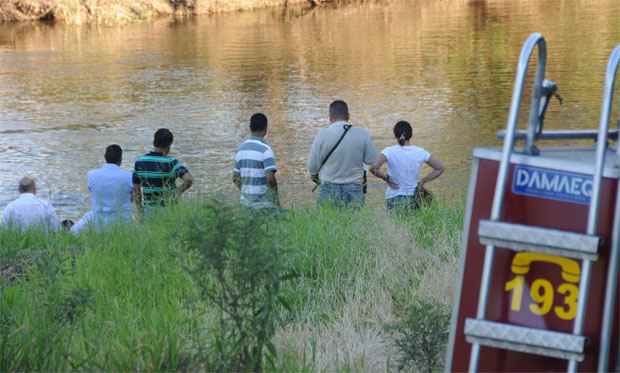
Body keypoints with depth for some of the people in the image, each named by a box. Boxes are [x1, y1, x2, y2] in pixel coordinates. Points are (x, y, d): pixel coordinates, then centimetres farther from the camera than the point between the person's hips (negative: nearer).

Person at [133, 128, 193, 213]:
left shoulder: (140, 162, -2)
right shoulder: (171, 162, -14)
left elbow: (136, 190, 3)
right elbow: (189, 179, -29)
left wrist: (140, 211, 13)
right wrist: (178, 193, -12)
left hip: (149, 211, 3)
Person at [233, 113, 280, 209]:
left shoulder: (241, 148, 9)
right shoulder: (265, 149, -12)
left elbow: (235, 178, 13)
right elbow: (270, 178, -19)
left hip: (246, 201, 6)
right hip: (264, 204, -6)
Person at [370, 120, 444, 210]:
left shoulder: (389, 152, -7)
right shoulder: (420, 152, 0)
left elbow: (373, 168, -20)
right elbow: (440, 168, 7)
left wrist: (386, 178, -4)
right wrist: (423, 181, 9)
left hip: (393, 200, -2)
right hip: (413, 199, 2)